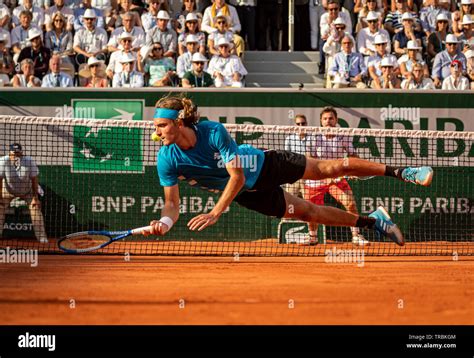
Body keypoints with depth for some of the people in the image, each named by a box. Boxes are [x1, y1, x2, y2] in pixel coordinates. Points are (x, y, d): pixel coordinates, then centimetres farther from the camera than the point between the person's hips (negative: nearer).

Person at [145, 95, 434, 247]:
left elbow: (237, 176, -30)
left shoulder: (214, 131, -32)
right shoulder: (167, 161, -23)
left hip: (264, 165, -3)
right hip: (248, 194, 3)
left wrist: (216, 213, -38)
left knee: (331, 168, 0)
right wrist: (165, 222, -39)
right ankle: (373, 221, 27)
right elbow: (172, 202, -15)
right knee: (309, 212, 8)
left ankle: (400, 172, 16)